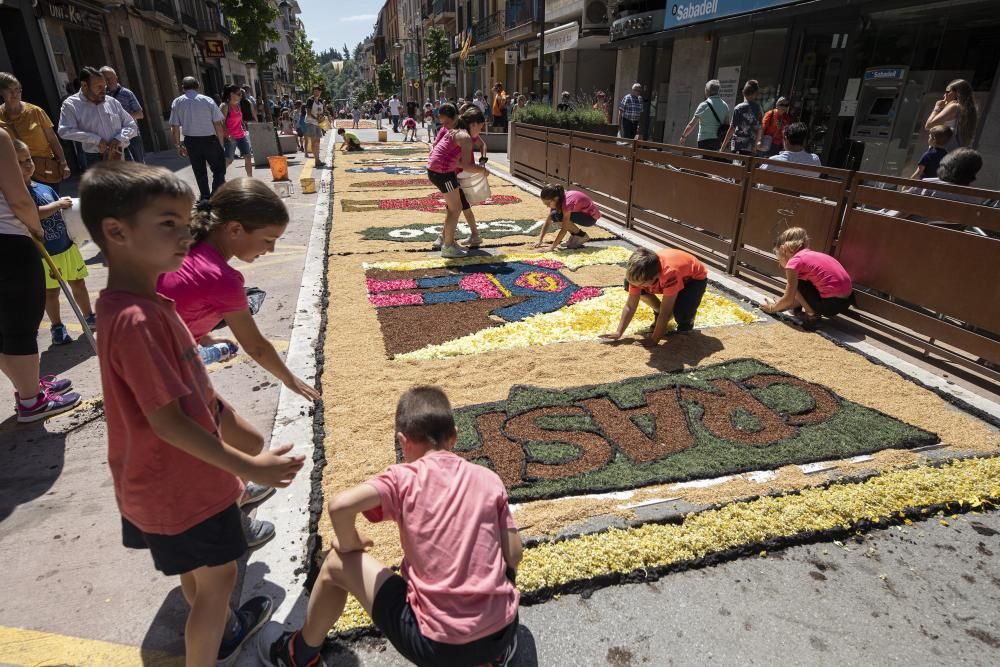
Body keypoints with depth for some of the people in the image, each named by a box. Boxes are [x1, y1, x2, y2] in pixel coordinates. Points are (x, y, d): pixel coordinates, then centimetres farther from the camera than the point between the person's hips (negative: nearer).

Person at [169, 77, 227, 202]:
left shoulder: (177, 102, 3)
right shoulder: (208, 100, -4)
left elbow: (175, 127, 2)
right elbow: (218, 124, -7)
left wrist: (178, 145, 11)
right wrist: (221, 144, 0)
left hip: (191, 141, 3)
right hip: (210, 140, -3)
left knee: (200, 173, 15)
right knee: (219, 170, 5)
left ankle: (205, 198, 23)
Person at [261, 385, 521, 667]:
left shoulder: (404, 477, -7)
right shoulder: (489, 479, 1)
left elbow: (339, 505, -22)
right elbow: (514, 556, 2)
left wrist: (350, 544, 0)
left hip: (437, 644, -3)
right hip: (501, 633, 3)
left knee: (337, 563, 14)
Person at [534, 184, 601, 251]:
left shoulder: (567, 202, -31)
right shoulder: (556, 201, -6)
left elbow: (564, 228, -34)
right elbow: (547, 222, -1)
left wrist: (552, 247, -35)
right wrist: (540, 241, -7)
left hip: (591, 217, -8)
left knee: (558, 216, -26)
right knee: (553, 215, -6)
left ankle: (581, 236, -10)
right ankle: (574, 236, 3)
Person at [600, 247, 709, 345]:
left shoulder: (669, 273, -45)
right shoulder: (639, 274, -27)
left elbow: (665, 313, -38)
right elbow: (630, 306, -17)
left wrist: (653, 340, -33)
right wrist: (619, 332, -22)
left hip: (695, 278, -6)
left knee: (681, 314, -35)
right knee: (628, 284, -12)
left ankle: (687, 318, 3)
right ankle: (659, 314, 5)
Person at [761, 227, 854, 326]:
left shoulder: (794, 261, -8)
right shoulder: (810, 255, 18)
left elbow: (789, 299, -6)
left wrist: (773, 308, 12)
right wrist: (779, 305, 27)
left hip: (833, 303, -9)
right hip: (846, 299, 9)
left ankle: (812, 314, 1)